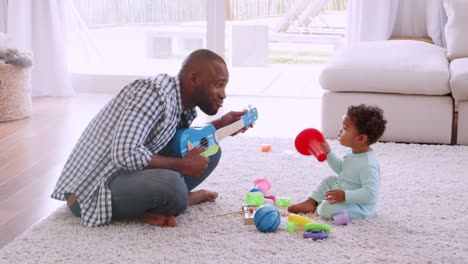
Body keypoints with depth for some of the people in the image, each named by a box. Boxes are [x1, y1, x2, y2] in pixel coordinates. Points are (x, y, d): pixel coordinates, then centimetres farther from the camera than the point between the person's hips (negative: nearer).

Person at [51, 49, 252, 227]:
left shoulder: (185, 105, 4)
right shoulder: (155, 92, -23)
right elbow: (125, 155, -32)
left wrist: (219, 125, 7)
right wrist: (183, 165, -21)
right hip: (89, 190, -9)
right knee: (170, 184, -36)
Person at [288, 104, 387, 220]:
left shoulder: (368, 165, -31)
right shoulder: (353, 153, 0)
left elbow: (370, 193, -35)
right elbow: (341, 169, 19)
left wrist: (345, 195, -39)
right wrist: (328, 153, 10)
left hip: (360, 206, -10)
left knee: (327, 208, -28)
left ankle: (317, 209, 4)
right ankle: (310, 202, 15)